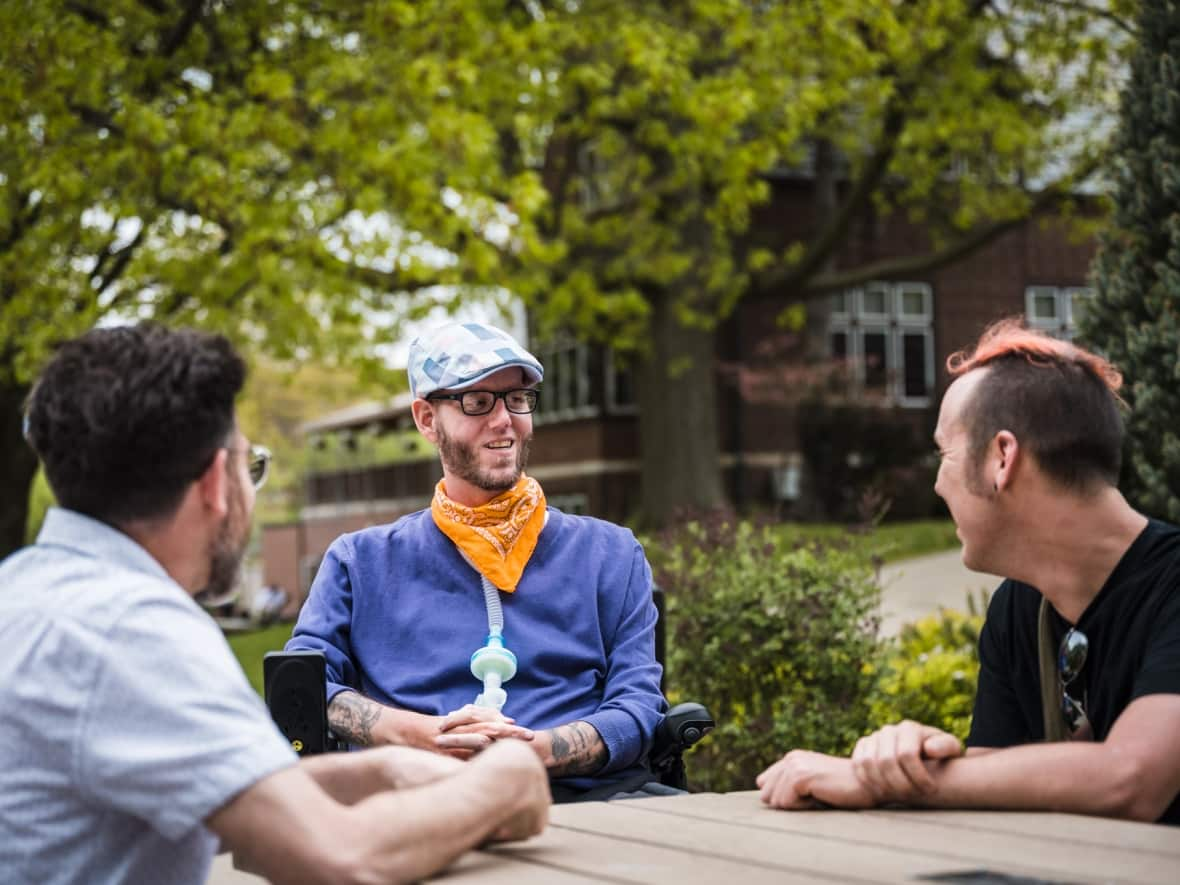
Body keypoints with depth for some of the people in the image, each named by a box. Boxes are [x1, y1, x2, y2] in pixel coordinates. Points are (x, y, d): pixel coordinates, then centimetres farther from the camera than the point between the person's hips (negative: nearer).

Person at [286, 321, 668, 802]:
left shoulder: (611, 553, 21)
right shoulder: (362, 561, 20)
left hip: (586, 798, 1)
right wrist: (427, 736, -11)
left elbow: (637, 705, 11)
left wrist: (534, 749, -11)